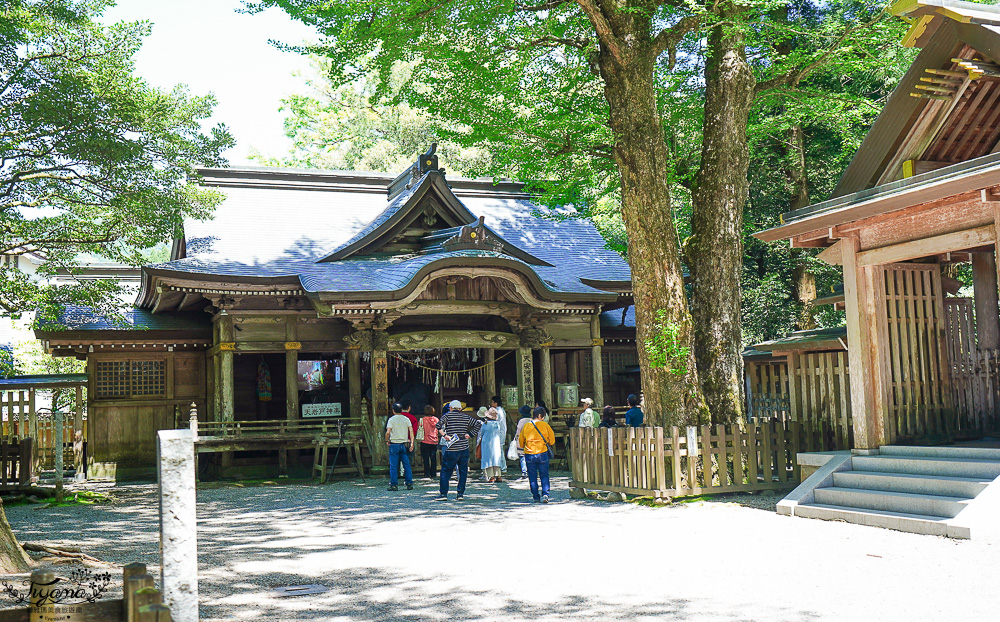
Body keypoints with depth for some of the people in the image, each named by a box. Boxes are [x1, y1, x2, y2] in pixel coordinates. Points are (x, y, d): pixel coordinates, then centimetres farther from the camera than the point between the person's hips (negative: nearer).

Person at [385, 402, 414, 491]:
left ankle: (394, 485, 0)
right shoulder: (406, 419, 6)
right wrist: (412, 443, -3)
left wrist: (386, 441, 0)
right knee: (407, 465, 7)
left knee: (393, 466, 1)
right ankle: (409, 484, 5)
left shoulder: (392, 419, -4)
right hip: (404, 444, 3)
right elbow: (411, 431, -3)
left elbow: (388, 432, -14)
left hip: (394, 444, -3)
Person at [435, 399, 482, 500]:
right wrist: (470, 435, 8)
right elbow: (478, 424, 9)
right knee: (463, 471, 11)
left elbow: (438, 425, -16)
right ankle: (460, 494, 9)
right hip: (464, 449, 3)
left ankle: (443, 493, 2)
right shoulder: (466, 417, 8)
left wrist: (444, 435, -8)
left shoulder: (447, 416, -1)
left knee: (445, 470, 5)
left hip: (451, 450, -3)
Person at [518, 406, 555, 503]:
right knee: (544, 476, 7)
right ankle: (545, 494, -6)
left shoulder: (526, 426, 1)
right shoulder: (545, 425, -4)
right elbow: (552, 441, 2)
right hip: (542, 454, -1)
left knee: (532, 477, 9)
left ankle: (535, 496, 10)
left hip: (529, 454, 1)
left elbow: (521, 442, 9)